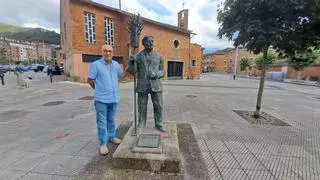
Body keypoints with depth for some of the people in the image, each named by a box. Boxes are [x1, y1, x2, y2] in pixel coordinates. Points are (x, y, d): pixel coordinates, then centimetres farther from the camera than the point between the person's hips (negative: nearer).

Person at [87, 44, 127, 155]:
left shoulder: (116, 64, 6)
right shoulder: (95, 64, -9)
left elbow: (121, 75, 20)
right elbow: (90, 80, -3)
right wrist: (99, 89, 6)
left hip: (114, 98, 5)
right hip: (101, 99, -4)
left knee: (111, 119, 19)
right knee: (102, 122, 4)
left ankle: (111, 136, 36)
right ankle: (103, 143, 17)